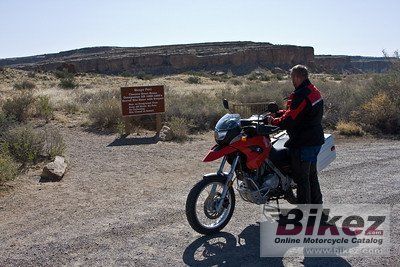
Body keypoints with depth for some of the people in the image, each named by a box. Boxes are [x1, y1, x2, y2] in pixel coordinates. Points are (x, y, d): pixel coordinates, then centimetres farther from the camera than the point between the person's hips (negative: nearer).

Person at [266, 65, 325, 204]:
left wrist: (274, 121, -9)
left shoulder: (301, 95, -22)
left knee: (301, 177, 0)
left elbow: (290, 120, -24)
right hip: (316, 140, 10)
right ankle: (316, 204, 32)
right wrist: (277, 113, 9)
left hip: (303, 143, -10)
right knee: (311, 174, 21)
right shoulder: (314, 91, 11)